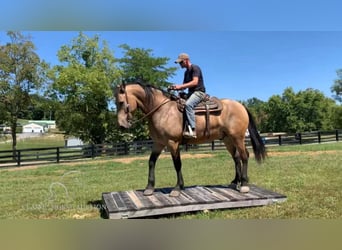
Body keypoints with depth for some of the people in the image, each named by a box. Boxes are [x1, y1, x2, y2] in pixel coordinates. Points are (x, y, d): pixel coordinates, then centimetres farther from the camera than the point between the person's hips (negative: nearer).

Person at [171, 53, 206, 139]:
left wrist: (180, 86, -23)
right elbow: (184, 85, 20)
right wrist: (176, 87, -1)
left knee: (188, 104, -35)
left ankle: (192, 130, -41)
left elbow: (195, 82, -19)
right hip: (191, 93, 10)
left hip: (199, 92, -10)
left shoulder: (195, 68, -6)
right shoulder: (186, 72, 19)